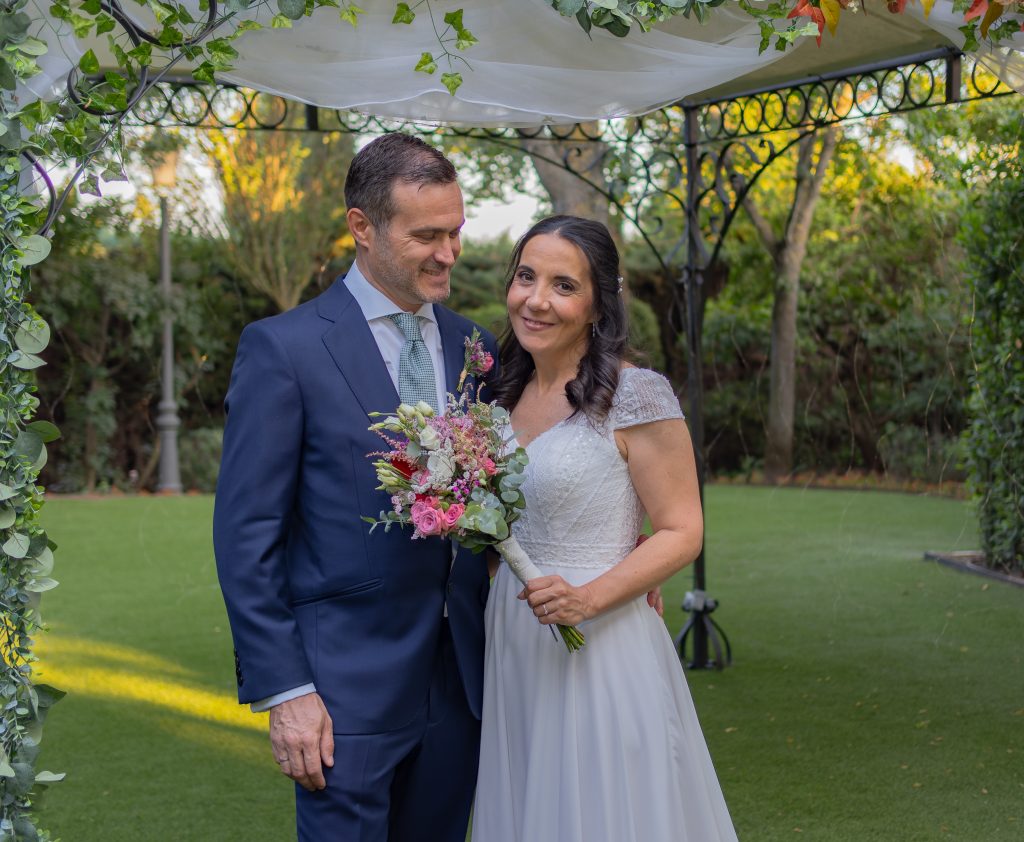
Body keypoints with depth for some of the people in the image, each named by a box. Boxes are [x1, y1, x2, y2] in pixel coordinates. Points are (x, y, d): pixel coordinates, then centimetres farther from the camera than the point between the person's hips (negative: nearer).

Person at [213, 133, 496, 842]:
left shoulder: (476, 349, 9)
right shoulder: (283, 349, -7)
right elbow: (245, 535, -9)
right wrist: (283, 692, -13)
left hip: (461, 681, 5)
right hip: (347, 691, -5)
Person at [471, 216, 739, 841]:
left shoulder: (636, 395, -13)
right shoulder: (511, 392, 9)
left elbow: (682, 533, -12)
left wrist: (588, 599, -23)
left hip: (600, 650, -7)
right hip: (514, 650, 7)